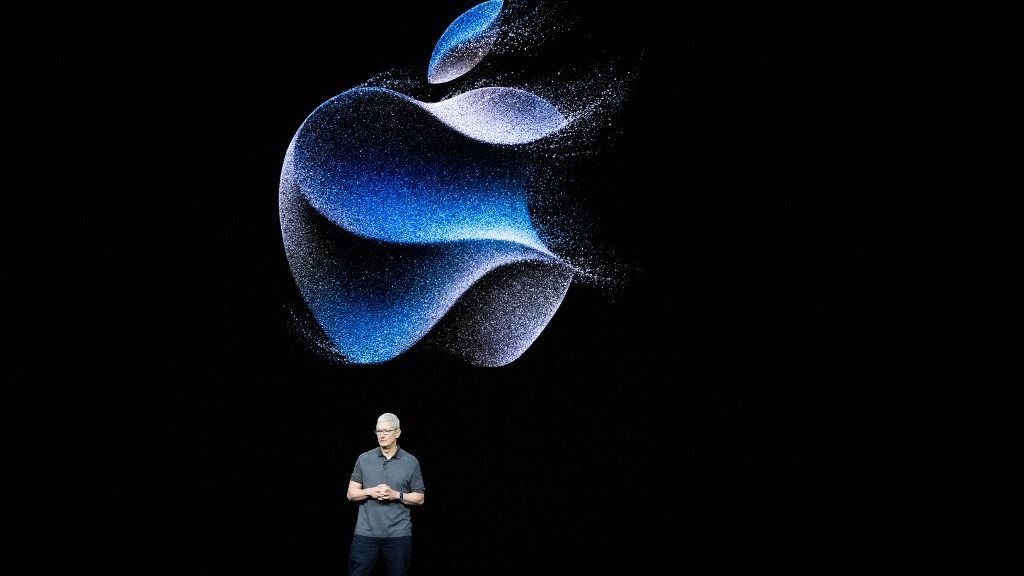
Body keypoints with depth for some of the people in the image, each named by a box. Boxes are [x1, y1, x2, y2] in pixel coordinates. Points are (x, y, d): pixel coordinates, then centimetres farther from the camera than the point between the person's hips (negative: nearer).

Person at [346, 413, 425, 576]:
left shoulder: (411, 462, 3)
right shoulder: (364, 459, 7)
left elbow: (419, 499, 6)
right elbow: (351, 494, 8)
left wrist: (396, 495, -11)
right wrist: (370, 492, -12)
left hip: (398, 534, -1)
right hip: (366, 531, 1)